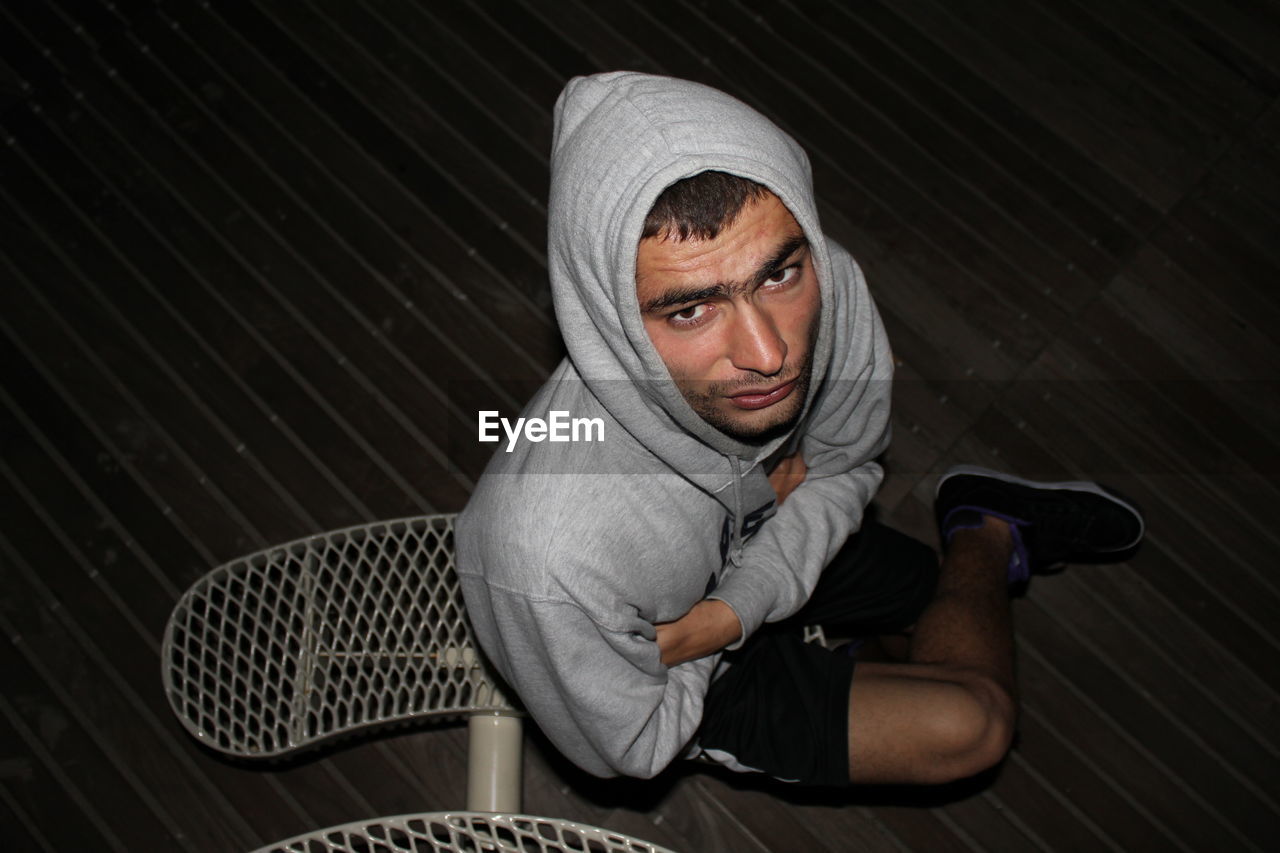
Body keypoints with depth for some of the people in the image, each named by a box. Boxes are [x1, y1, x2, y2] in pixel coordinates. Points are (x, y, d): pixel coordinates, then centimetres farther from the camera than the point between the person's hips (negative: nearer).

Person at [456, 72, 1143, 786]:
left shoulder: (827, 286, -31)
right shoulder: (554, 552, -46)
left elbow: (845, 462, -9)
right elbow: (628, 749, -24)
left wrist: (735, 611, -24)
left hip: (764, 528, 4)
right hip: (678, 688, -3)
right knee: (969, 726, -6)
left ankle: (985, 524, 46)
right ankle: (989, 534, 21)